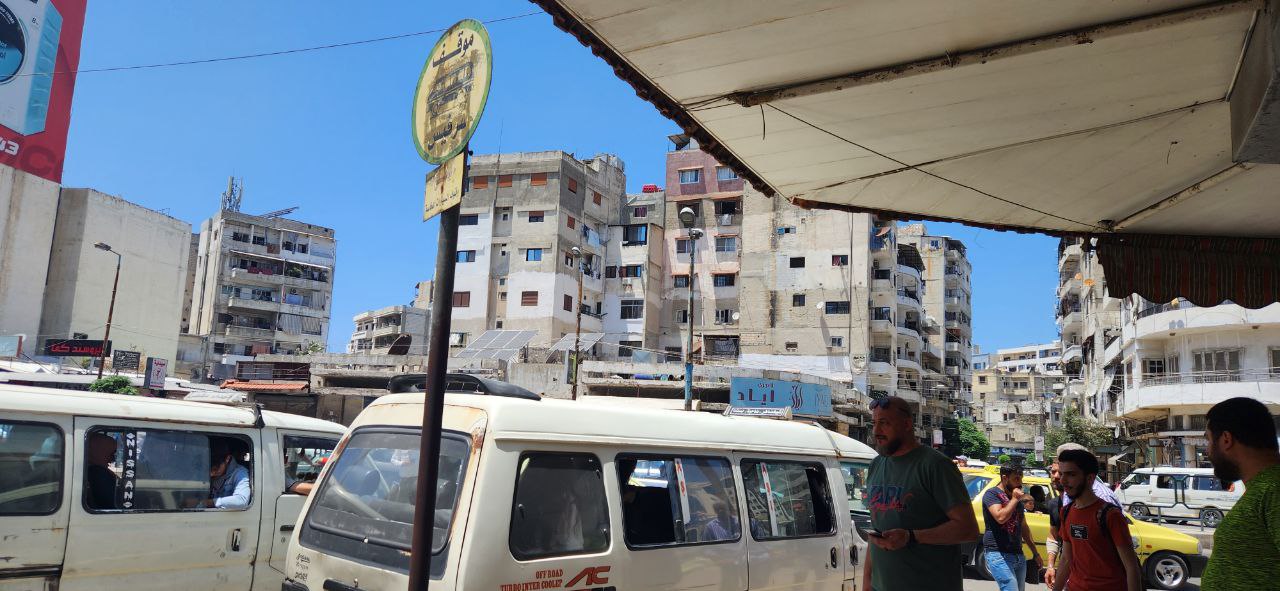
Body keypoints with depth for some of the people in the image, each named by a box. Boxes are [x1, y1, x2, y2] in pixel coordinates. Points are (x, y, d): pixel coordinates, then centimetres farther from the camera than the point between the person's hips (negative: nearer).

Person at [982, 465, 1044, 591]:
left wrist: (1035, 553, 24)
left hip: (1018, 555, 8)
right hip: (998, 554, -8)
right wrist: (1014, 499, -11)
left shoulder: (1018, 498, 18)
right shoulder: (992, 494, -6)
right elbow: (1000, 517, -22)